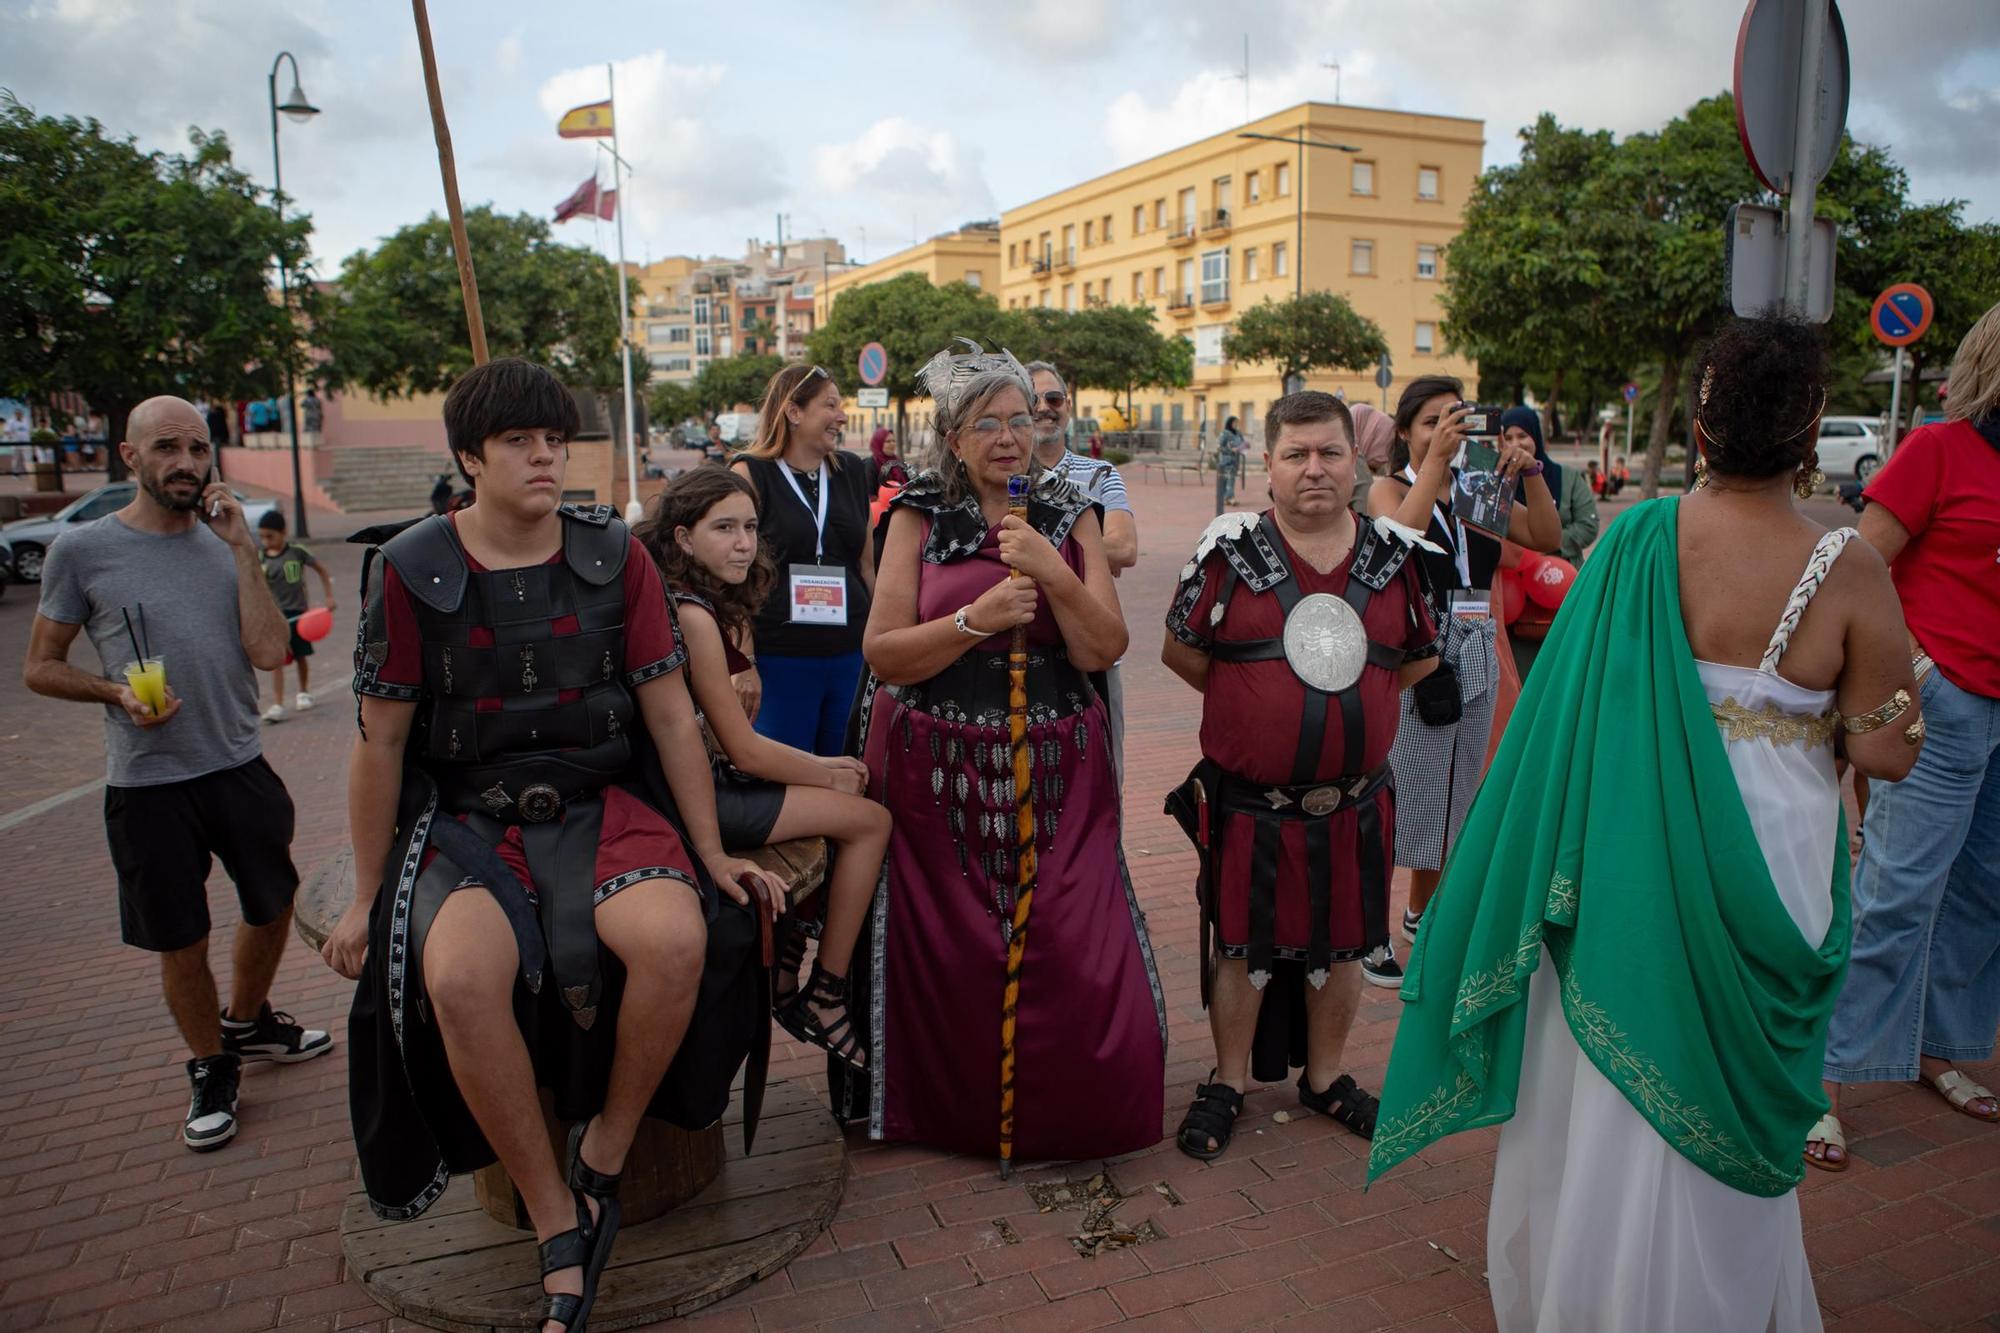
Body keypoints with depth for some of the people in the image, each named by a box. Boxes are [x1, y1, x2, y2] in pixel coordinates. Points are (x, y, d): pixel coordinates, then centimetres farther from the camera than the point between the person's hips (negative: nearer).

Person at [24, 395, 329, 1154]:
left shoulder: (227, 545, 2)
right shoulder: (83, 551, -5)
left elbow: (269, 653, -10)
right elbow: (40, 668, 2)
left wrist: (242, 550, -12)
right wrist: (115, 693, -17)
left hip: (240, 767, 3)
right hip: (147, 785, -3)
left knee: (272, 908, 17)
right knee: (180, 944, 8)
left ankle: (249, 1022, 44)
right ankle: (211, 1069, 30)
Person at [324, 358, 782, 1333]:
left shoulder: (613, 556, 1)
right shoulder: (411, 570, -2)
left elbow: (670, 713, 4)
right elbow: (381, 741, 4)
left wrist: (711, 853, 4)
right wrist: (367, 896, 8)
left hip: (598, 804, 1)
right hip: (467, 817, 0)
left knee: (677, 938, -30)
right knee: (461, 976, -32)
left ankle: (606, 1147, -2)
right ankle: (558, 1222, -11)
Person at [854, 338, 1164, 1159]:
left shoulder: (1070, 516, 7)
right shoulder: (919, 517, 2)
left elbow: (1104, 650, -2)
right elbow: (882, 653, -6)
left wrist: (1053, 573, -15)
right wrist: (976, 618, -18)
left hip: (1055, 774, 1)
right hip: (936, 771, -1)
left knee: (1073, 954, -2)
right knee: (947, 960, 6)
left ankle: (1071, 1117, 22)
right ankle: (957, 1115, 29)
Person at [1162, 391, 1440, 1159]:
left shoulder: (1395, 553, 1)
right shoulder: (1230, 549, -7)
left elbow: (1419, 657, 12)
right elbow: (1181, 651, -1)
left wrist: (1352, 696, 2)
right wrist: (1252, 703, -1)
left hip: (1353, 800, 3)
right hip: (1247, 799, -3)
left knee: (1342, 940, 16)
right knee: (1241, 942, 9)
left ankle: (1326, 1076, 38)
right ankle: (1228, 1082, 29)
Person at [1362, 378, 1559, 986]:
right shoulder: (1392, 488, -1)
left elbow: (1547, 538, 2)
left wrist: (1528, 470, -9)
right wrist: (1436, 458, -25)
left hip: (1475, 659, 6)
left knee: (1453, 793, 15)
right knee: (1397, 793, -2)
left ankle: (1420, 913, 32)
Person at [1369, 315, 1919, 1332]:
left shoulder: (1637, 540, -11)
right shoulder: (1848, 573, -16)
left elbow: (1569, 692, -4)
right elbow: (1886, 753, -8)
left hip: (1627, 855, 2)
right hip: (1759, 862, -2)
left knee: (1594, 1085, 20)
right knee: (1713, 1095, 18)